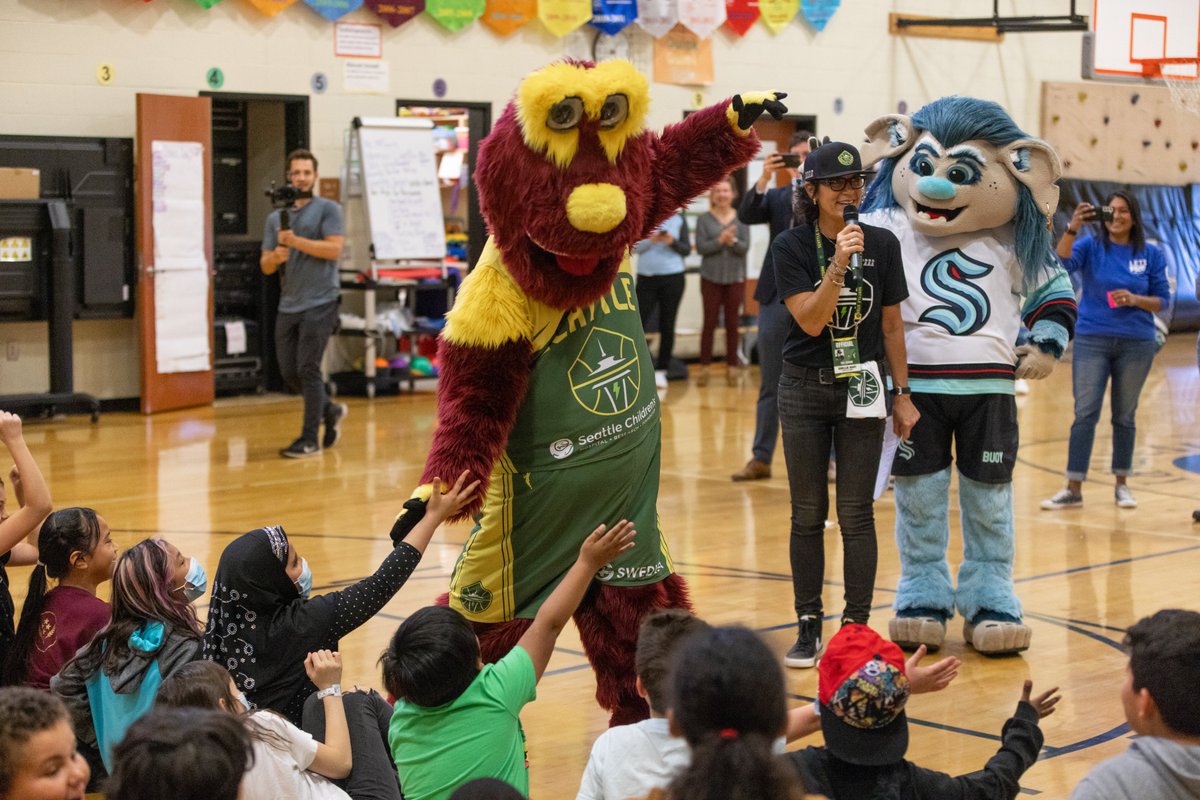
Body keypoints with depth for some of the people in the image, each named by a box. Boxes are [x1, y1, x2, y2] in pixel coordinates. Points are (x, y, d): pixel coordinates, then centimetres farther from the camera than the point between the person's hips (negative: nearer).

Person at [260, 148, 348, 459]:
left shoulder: (327, 209, -1)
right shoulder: (276, 217, 14)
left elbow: (334, 249, -13)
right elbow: (265, 266, 12)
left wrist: (296, 241, -17)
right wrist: (276, 256, -10)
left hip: (319, 303, -6)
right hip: (288, 305, 6)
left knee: (308, 370, -8)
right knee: (290, 374, 7)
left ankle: (310, 439, 0)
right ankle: (330, 410, 30)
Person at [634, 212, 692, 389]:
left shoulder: (678, 219, 4)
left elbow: (687, 250, 4)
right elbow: (635, 247, -2)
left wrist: (672, 242, -14)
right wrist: (651, 240, -19)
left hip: (672, 277, 1)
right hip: (646, 276, 0)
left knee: (667, 326, 3)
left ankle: (661, 371, 9)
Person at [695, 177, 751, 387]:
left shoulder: (741, 218, 3)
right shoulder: (704, 219, 0)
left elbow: (745, 247, -4)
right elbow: (700, 247, -8)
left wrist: (733, 241, -24)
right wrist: (720, 240, -22)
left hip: (735, 277, 1)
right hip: (711, 277, -1)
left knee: (732, 323, 6)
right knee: (710, 322, 1)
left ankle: (732, 367, 12)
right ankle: (704, 367, 7)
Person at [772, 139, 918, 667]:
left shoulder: (882, 244, -1)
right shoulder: (792, 246, -6)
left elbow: (892, 326, 6)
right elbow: (811, 321, -17)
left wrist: (903, 395, 6)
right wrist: (838, 265, -28)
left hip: (862, 391, 1)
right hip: (805, 390, -1)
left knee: (856, 515, 2)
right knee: (807, 514, 6)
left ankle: (856, 627, 9)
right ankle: (809, 627, 15)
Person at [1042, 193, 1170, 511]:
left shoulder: (1151, 255, 2)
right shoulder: (1091, 247, 0)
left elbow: (1162, 300, 5)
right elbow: (1062, 263, -20)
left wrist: (1135, 300, -15)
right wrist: (1072, 229, -35)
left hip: (1136, 344, 1)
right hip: (1092, 340, -1)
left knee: (1124, 416, 9)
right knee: (1085, 414, -5)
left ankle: (1122, 484, 20)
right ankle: (1074, 489, -4)